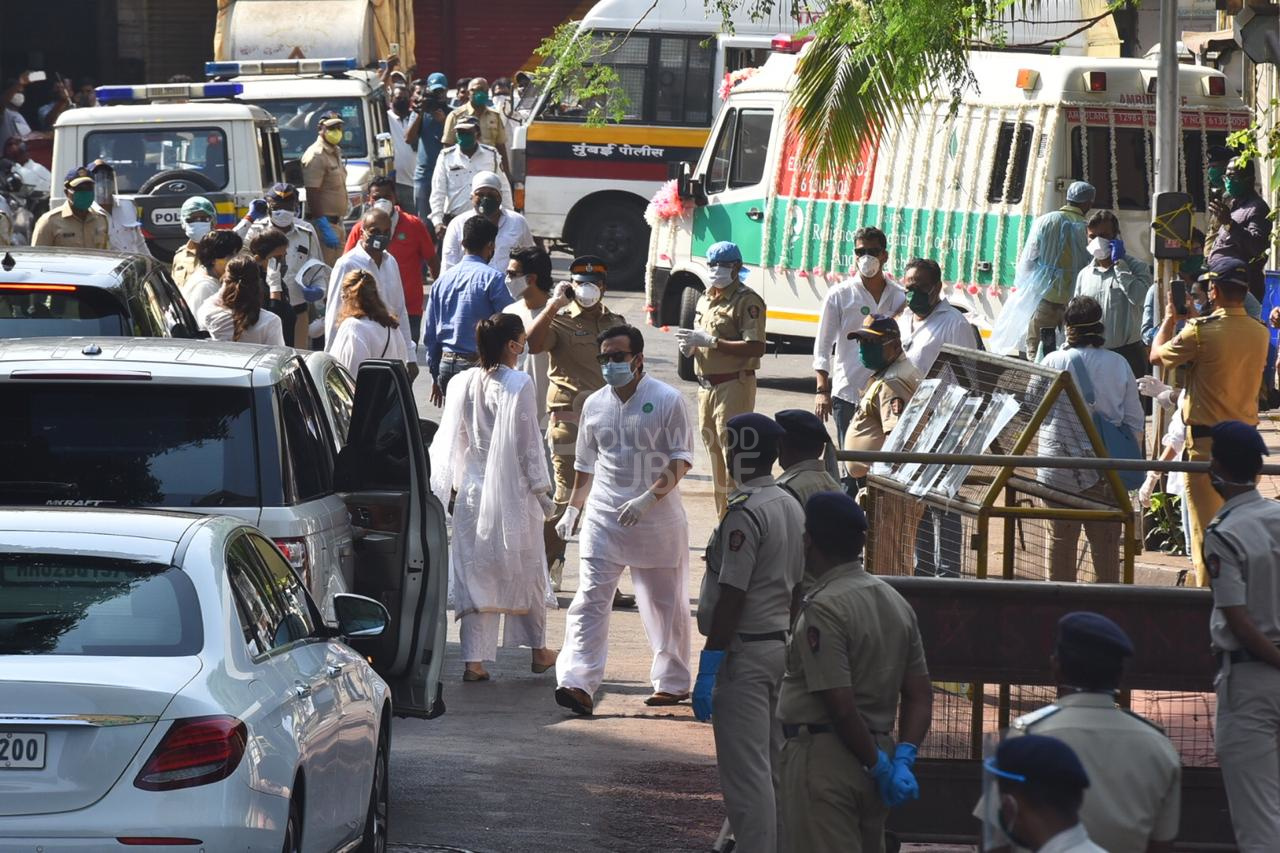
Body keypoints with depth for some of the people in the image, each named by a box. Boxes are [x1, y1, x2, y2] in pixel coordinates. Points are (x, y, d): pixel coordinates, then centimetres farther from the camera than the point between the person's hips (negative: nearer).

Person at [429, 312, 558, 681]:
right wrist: (542, 490, -1)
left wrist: (449, 487, 14)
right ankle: (538, 651, 25)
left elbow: (449, 442, 6)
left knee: (475, 573, 6)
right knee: (526, 571, 12)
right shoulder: (519, 385, -13)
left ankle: (474, 659, 1)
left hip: (472, 493, 4)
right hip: (514, 491, -4)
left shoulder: (463, 384, 1)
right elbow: (528, 444, -10)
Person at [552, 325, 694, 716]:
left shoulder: (667, 400, -6)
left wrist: (648, 498, -21)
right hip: (603, 518, 3)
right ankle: (578, 684, -19)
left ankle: (672, 680, 27)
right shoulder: (595, 405, 8)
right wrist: (572, 510, 18)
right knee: (590, 600, -10)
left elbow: (681, 460, -9)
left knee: (665, 603, 10)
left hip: (658, 521, -3)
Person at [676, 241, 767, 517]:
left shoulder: (747, 301, -10)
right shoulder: (705, 299, 18)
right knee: (715, 452, 13)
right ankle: (723, 518, 20)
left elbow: (755, 348, -20)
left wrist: (711, 341, -22)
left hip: (734, 386, -9)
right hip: (706, 387, 9)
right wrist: (690, 346, 5)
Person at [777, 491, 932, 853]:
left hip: (824, 757, -9)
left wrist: (879, 766, -12)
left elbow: (840, 704, -21)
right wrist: (903, 758, -1)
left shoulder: (823, 608, -17)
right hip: (877, 749, 9)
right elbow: (920, 694, 8)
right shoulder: (895, 602, 10)